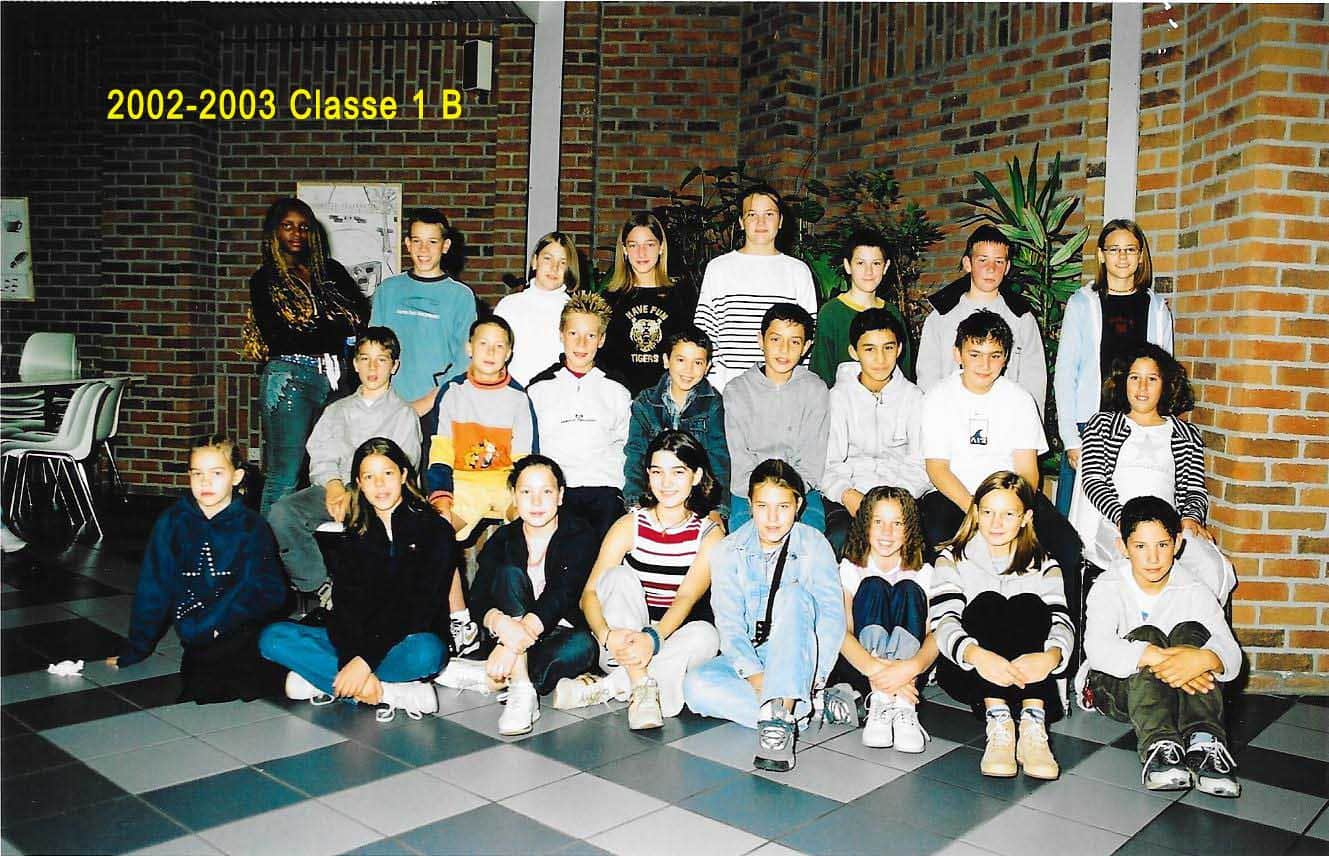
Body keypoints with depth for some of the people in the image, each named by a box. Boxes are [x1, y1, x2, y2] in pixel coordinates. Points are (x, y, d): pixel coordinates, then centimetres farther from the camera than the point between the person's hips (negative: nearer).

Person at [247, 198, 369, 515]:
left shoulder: (331, 270, 17)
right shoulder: (265, 280, 8)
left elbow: (362, 315, 6)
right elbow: (277, 338, -4)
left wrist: (312, 329, -7)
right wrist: (336, 328, -3)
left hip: (334, 378, 3)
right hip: (289, 378, -3)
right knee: (284, 477, -7)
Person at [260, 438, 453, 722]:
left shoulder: (435, 530, -3)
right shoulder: (355, 537, 10)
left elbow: (422, 607, -12)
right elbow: (346, 606, -3)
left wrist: (366, 660, -21)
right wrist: (352, 661, -22)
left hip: (407, 640, -5)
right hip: (356, 641, 5)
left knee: (426, 651, -39)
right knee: (273, 638, -16)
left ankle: (325, 681, -20)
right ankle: (393, 692, -23)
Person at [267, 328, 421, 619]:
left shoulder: (403, 414, 11)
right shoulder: (337, 410, 24)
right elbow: (321, 457, 12)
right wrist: (333, 485, -11)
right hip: (334, 488, 4)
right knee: (282, 512, -25)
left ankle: (311, 596, -22)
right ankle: (319, 587, -20)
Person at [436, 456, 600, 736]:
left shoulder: (579, 536, -6)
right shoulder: (502, 540, 2)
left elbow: (561, 596, -22)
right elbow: (479, 598, -12)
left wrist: (514, 645, -36)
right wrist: (501, 623, -38)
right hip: (508, 638, 2)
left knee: (584, 644, -36)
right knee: (509, 574, -24)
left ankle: (483, 676, -29)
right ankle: (521, 687, -34)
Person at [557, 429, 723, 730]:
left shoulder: (710, 534, -2)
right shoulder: (630, 525, -2)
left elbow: (687, 598, -17)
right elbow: (589, 593, -11)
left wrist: (653, 639, -37)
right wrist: (607, 635, -33)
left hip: (671, 646, 0)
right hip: (623, 647, 0)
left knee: (704, 634, -32)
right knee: (619, 576, -24)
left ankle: (604, 687, -26)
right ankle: (641, 688, -33)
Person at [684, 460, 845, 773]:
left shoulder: (814, 546, -4)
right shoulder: (728, 551, -2)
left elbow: (832, 617, -10)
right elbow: (729, 623, -10)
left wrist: (814, 677, -22)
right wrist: (754, 675, -25)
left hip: (799, 657, -1)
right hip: (747, 657, 1)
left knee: (791, 594, -32)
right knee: (695, 685, -29)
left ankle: (778, 716, -42)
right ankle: (798, 709, -27)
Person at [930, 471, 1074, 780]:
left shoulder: (1044, 565, 11)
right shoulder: (953, 560, 6)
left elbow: (1061, 621, -9)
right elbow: (943, 621, -13)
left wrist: (1050, 656, -34)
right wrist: (977, 655, -36)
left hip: (1026, 673, 1)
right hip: (967, 672, -1)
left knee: (1029, 604, -24)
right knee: (987, 602, -26)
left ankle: (1034, 723, -37)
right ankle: (997, 721, -39)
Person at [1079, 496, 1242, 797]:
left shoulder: (1195, 592, -2)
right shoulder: (1107, 588, -10)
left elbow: (1232, 655, -17)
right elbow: (1097, 648, -29)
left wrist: (1204, 659, -42)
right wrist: (1158, 657, -44)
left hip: (1173, 691, 2)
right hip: (1115, 685, -2)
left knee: (1191, 631, -25)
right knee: (1145, 635, -30)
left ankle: (1204, 743, -42)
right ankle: (1159, 746, -48)